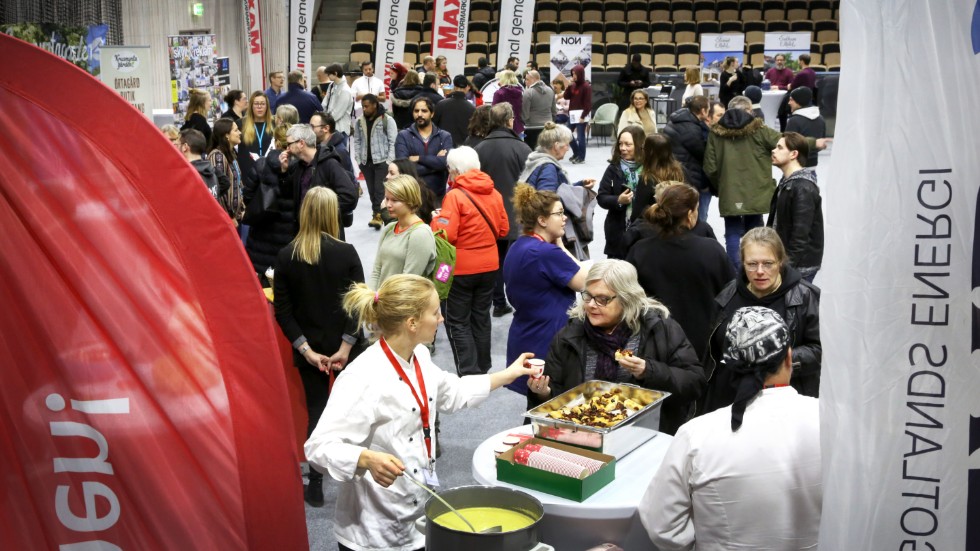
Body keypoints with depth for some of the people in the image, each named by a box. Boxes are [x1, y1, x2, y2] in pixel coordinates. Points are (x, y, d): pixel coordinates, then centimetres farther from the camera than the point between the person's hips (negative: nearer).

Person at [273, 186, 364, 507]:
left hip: (309, 348, 2)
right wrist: (345, 346, -11)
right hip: (344, 345, -1)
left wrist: (306, 349, -7)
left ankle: (315, 487, 14)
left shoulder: (286, 256, -6)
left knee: (316, 411, 10)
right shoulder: (346, 253, -11)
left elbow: (282, 310, -6)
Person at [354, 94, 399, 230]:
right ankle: (377, 213, 16)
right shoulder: (359, 122, 10)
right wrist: (358, 159, 6)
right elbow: (357, 141, 14)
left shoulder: (387, 120, -5)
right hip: (366, 161, 5)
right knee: (371, 190, 8)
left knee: (380, 189, -10)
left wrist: (389, 161, -12)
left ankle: (378, 214, -9)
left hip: (382, 161, -5)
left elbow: (393, 142, -7)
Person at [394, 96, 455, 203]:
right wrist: (435, 162, -10)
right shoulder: (403, 136, 1)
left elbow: (446, 162, -14)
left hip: (437, 195, 1)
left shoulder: (445, 136, 4)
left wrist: (419, 158, -12)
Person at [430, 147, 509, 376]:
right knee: (481, 318, 19)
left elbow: (446, 234, -21)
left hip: (461, 268, -6)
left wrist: (436, 219, -2)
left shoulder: (455, 195, -16)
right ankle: (482, 370, 29)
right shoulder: (494, 193, 1)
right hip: (489, 265, 6)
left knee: (458, 322, 4)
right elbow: (503, 229, 7)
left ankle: (469, 375, -1)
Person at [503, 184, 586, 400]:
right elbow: (584, 282, -10)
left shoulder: (517, 248, 9)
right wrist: (560, 246, -4)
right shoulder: (547, 252, -22)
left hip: (523, 341, 9)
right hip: (546, 345, -9)